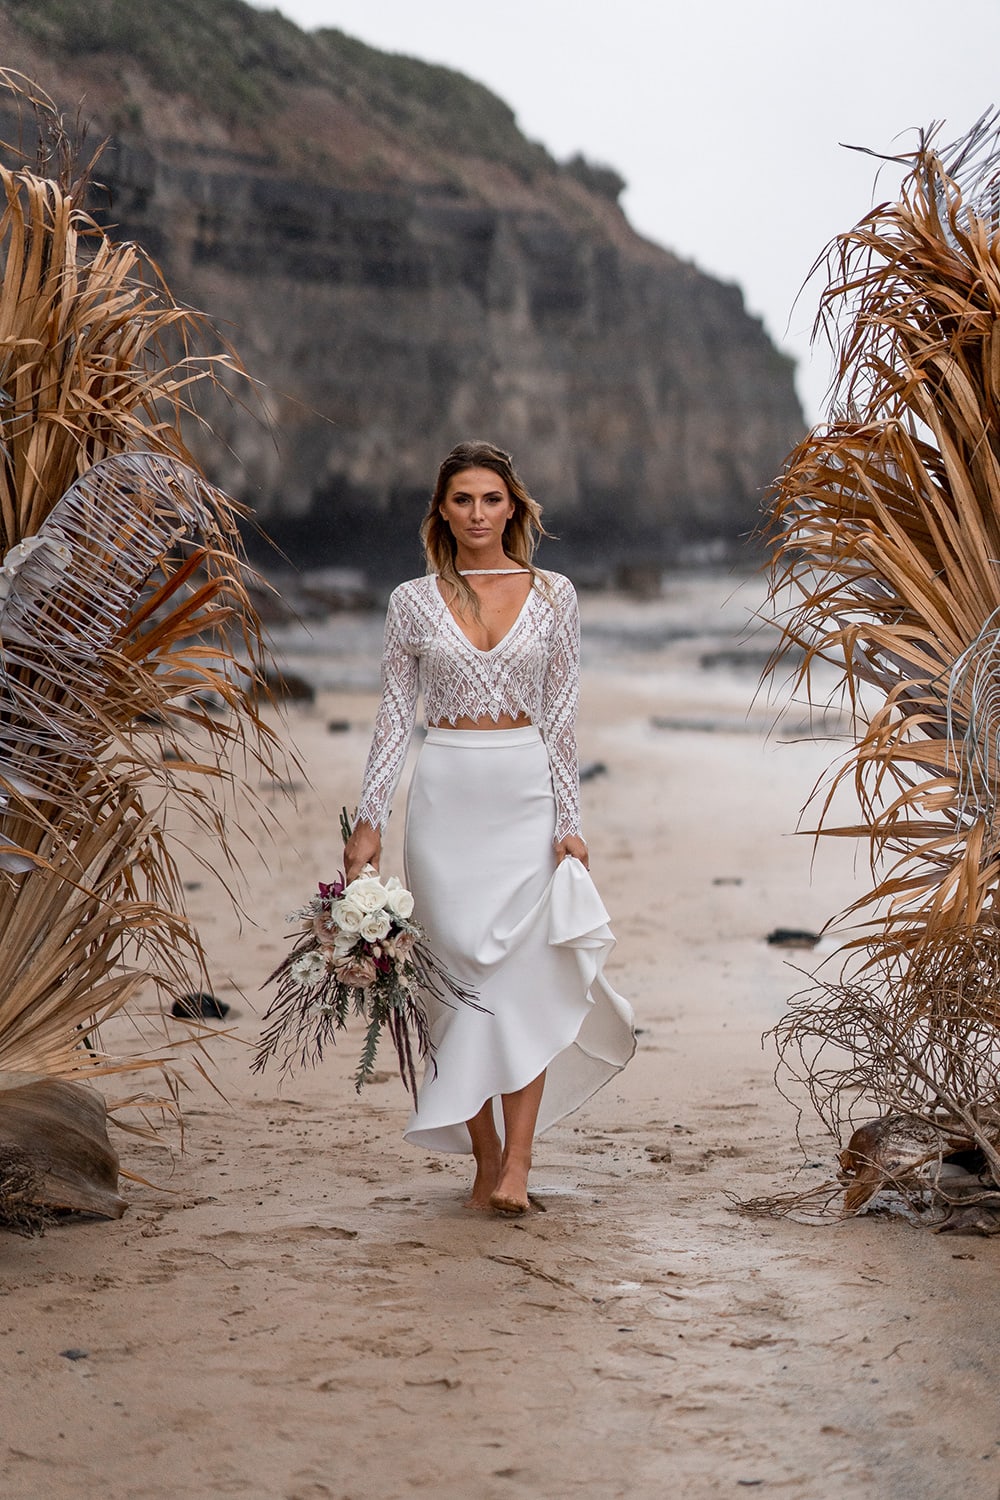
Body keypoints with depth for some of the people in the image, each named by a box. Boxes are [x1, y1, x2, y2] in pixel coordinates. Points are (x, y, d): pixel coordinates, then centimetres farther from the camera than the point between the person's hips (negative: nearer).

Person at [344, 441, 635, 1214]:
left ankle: (517, 1163, -4)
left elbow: (563, 714, 4)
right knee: (460, 976, 2)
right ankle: (486, 1157, 11)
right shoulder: (414, 601, 4)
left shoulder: (553, 595, 3)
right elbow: (396, 715, 6)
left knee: (522, 976, -6)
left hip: (527, 794, -1)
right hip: (445, 796, 1)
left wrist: (570, 821, -1)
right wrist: (369, 821, 0)